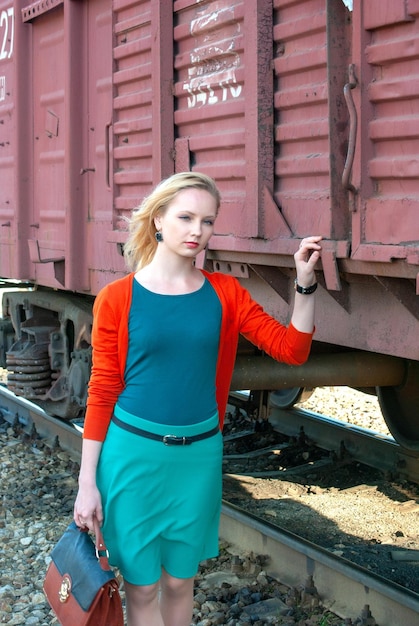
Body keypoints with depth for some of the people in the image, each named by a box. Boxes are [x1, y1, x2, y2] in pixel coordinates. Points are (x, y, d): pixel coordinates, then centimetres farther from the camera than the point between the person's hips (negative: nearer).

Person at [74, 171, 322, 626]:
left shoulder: (224, 294, 1)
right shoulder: (118, 298, -7)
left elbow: (292, 348, -3)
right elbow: (102, 391, -5)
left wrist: (304, 282, -15)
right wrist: (87, 481, -5)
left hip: (198, 455, 3)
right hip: (133, 452, -2)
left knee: (180, 580, 16)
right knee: (142, 585, 8)